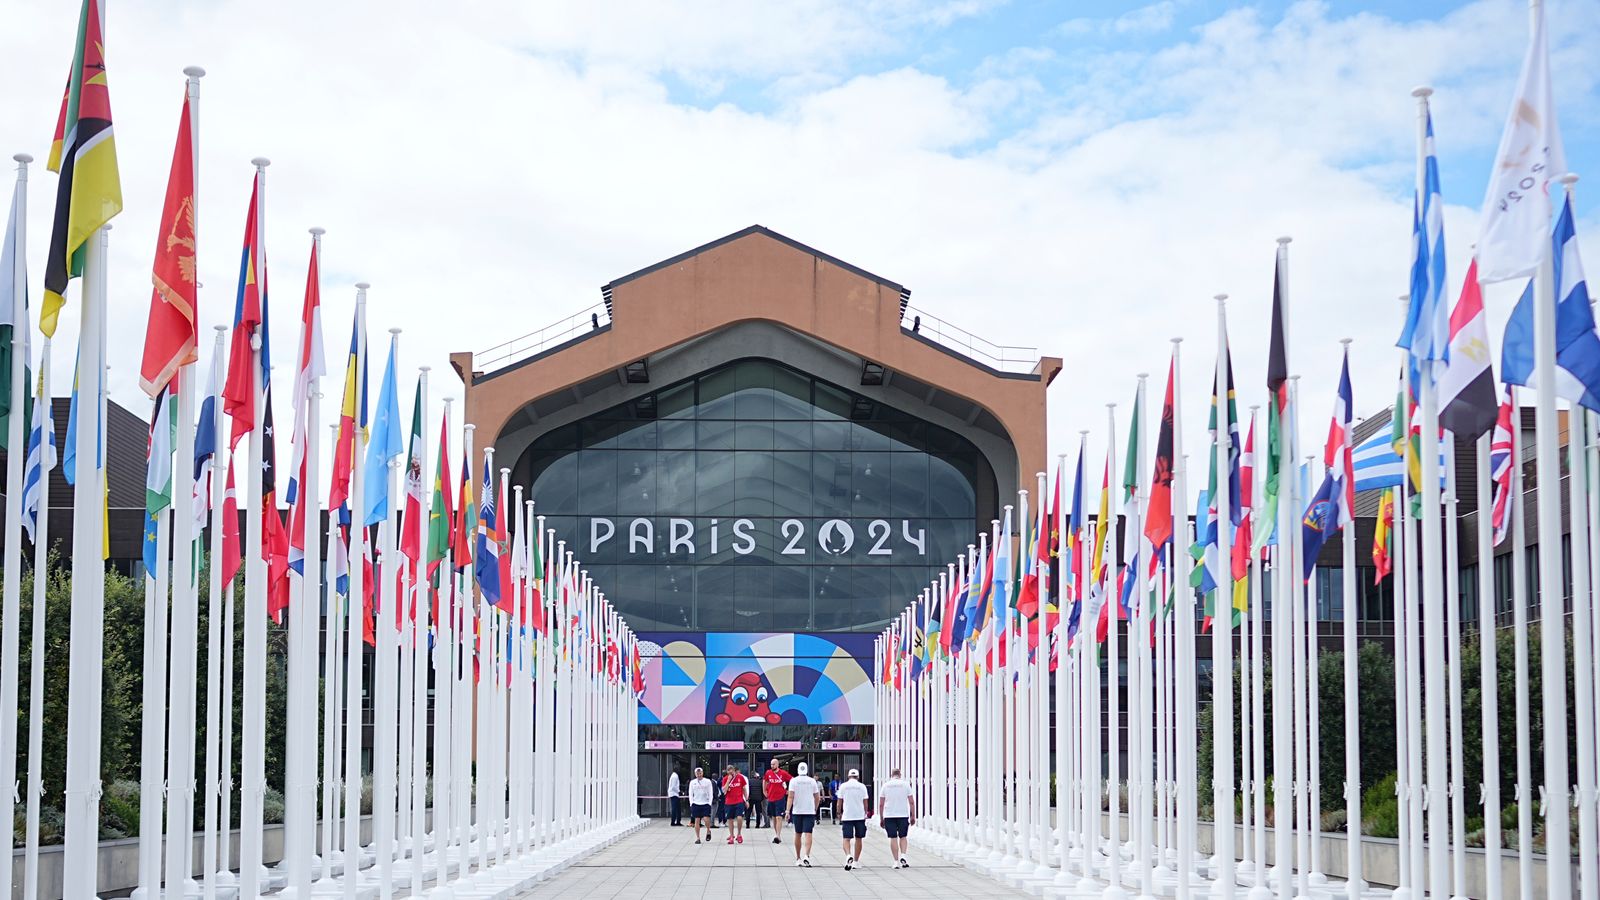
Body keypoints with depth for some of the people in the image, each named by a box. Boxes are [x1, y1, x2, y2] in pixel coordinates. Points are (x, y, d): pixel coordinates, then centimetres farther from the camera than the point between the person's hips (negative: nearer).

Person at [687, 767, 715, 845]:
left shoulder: (707, 781, 4)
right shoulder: (692, 782, 9)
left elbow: (710, 793, 4)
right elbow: (690, 794, 10)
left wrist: (709, 803, -5)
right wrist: (691, 803, -1)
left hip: (705, 803, -2)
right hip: (696, 804, 2)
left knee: (706, 819, -15)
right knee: (697, 820, -2)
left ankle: (708, 831, 14)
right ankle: (697, 838, 4)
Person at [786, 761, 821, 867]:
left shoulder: (793, 781, -3)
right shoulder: (812, 781, 2)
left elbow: (791, 797, -8)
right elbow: (817, 797, 8)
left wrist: (788, 811, -8)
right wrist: (815, 809, 22)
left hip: (797, 811, 0)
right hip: (810, 811, 0)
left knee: (798, 834, 13)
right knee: (808, 834, -7)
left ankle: (798, 858, 22)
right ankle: (806, 855, -26)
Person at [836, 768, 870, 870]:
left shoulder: (843, 786, 0)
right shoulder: (862, 787, 1)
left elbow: (839, 802, 3)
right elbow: (865, 802, 5)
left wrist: (839, 814, 15)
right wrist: (866, 814, 17)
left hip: (847, 816, -1)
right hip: (860, 816, 1)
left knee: (846, 839, -1)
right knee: (858, 839, 11)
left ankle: (848, 855, -28)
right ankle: (855, 862, 15)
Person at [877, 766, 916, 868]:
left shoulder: (885, 785, 3)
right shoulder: (905, 784, 2)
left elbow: (881, 804, 3)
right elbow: (911, 802, 1)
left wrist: (881, 818, 9)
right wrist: (913, 816, 7)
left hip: (889, 815, 0)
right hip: (903, 815, 0)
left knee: (893, 838, 3)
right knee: (902, 837, 13)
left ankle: (896, 861, 1)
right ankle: (903, 856, -7)